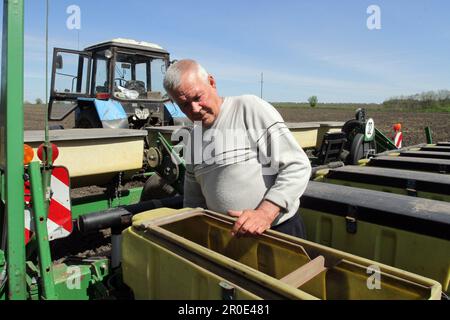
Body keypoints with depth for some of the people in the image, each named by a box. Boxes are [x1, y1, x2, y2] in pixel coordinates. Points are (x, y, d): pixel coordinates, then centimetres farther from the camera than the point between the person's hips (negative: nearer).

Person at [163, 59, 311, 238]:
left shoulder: (250, 108, -13)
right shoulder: (194, 137, 7)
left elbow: (297, 166, -18)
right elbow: (193, 201, 16)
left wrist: (265, 213, -27)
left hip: (279, 229, -5)